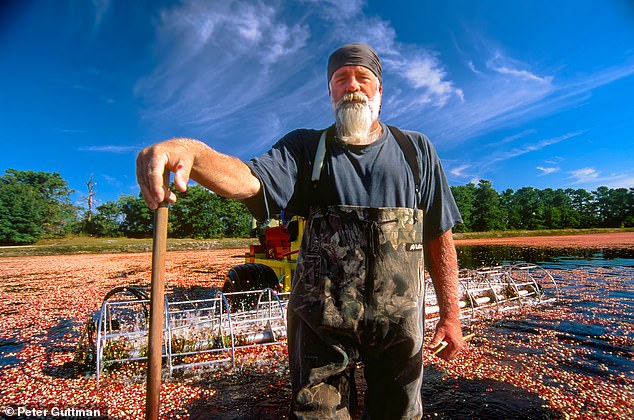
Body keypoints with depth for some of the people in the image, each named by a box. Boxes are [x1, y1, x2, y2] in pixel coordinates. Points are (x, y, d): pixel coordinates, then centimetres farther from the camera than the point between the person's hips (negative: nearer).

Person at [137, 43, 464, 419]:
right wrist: (191, 152, -36)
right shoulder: (306, 148, 4)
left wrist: (450, 313, 0)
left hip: (399, 320, 2)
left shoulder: (416, 149, 7)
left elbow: (440, 236, 4)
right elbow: (248, 180, -16)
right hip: (321, 319, -1)